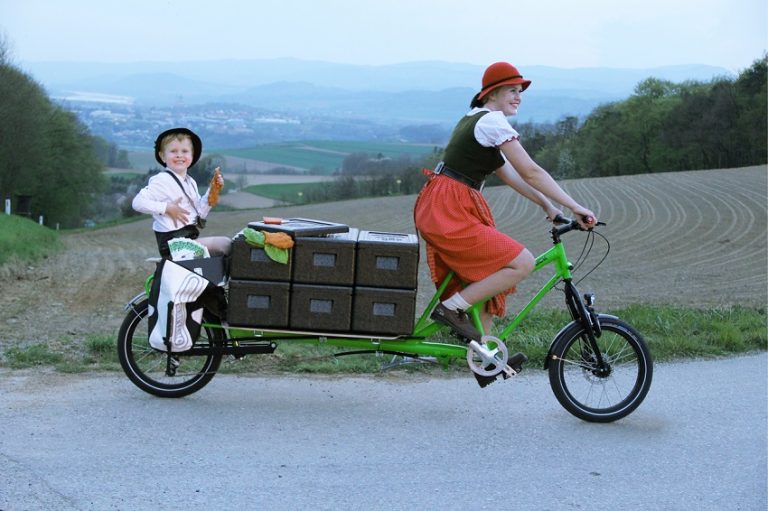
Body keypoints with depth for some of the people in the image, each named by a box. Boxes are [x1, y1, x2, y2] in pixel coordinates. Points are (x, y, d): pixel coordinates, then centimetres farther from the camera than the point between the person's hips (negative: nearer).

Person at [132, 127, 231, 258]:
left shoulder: (190, 182, 14)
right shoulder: (161, 180, -10)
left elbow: (200, 213, 13)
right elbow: (138, 203, -17)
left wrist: (212, 191, 4)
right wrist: (166, 208, -20)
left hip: (191, 237, 8)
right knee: (225, 244, -17)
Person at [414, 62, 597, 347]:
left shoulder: (473, 119, 21)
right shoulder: (493, 121, -10)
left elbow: (508, 173, 20)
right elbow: (531, 173, -12)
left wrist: (546, 205, 14)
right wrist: (575, 207, -9)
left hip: (435, 212, 11)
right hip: (450, 213, -11)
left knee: (483, 280, 18)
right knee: (523, 263, -13)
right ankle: (451, 308, -8)